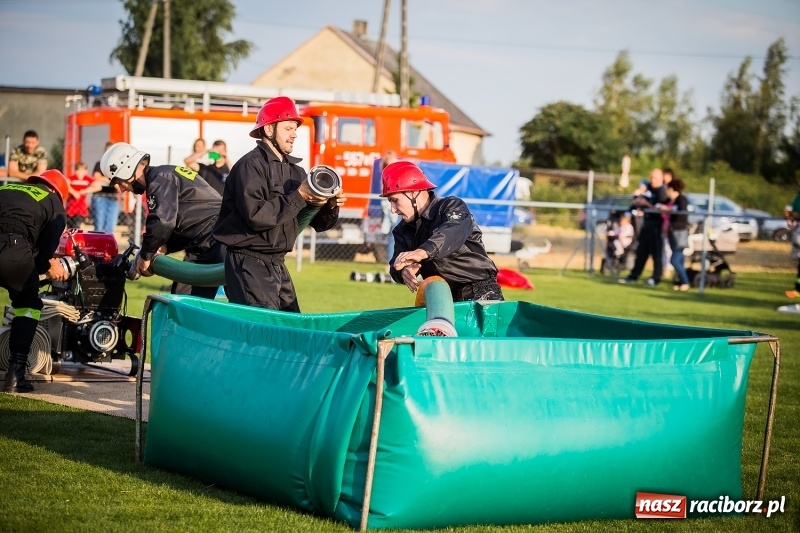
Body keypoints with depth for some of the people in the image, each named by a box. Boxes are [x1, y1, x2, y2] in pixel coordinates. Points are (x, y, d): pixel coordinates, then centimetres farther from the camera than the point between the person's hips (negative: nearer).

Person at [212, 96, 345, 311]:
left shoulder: (295, 170, 13)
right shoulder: (251, 165, -11)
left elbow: (317, 222, 15)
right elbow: (256, 215, -25)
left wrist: (330, 207, -7)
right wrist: (298, 197, -20)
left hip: (278, 266, 8)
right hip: (250, 266, -8)